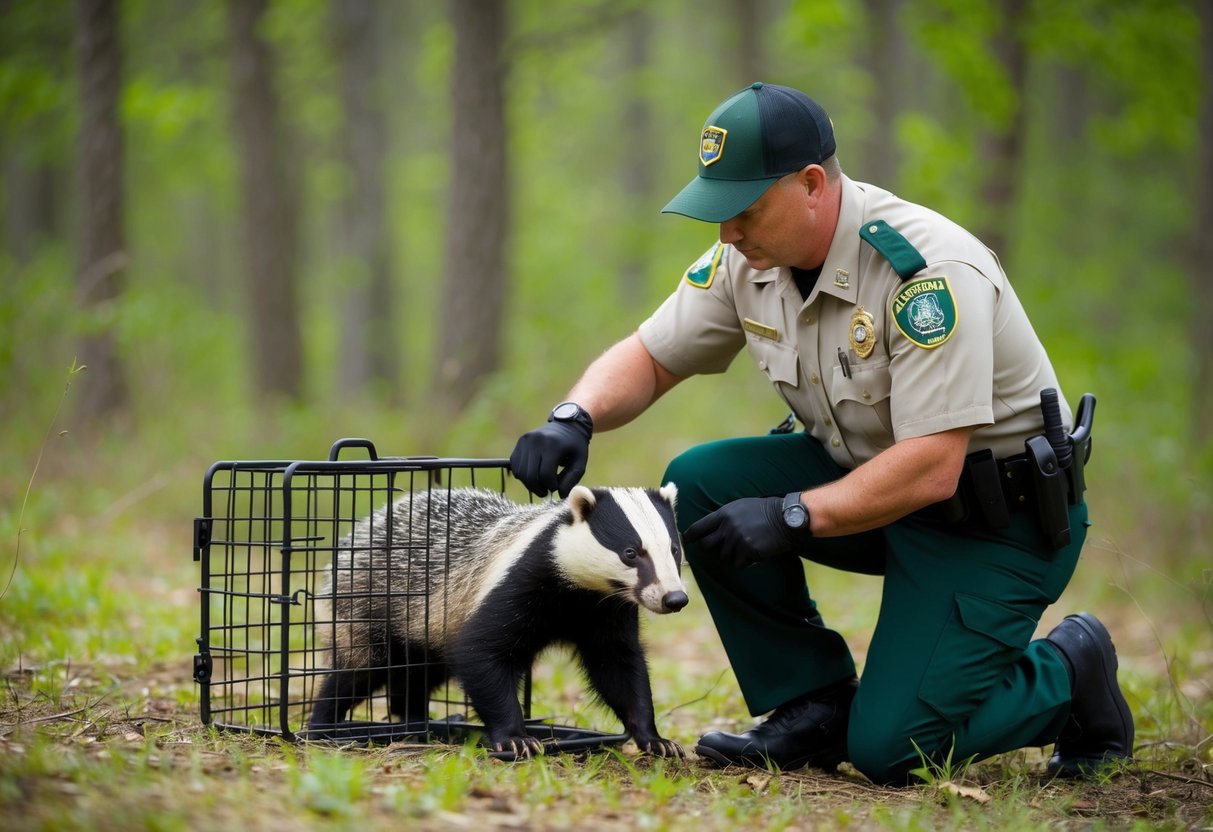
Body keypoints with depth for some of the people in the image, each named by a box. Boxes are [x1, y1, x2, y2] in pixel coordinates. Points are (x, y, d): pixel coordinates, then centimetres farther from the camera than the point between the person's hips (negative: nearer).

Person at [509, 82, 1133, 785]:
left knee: (889, 749, -18)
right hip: (870, 475, 8)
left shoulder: (931, 272, -29)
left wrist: (791, 517, -31)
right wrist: (574, 419, -17)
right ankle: (814, 707, 0)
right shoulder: (750, 258, -6)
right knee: (701, 483, -13)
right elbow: (649, 358, 2)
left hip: (1001, 513, -8)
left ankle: (1071, 673, 11)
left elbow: (931, 468, -31)